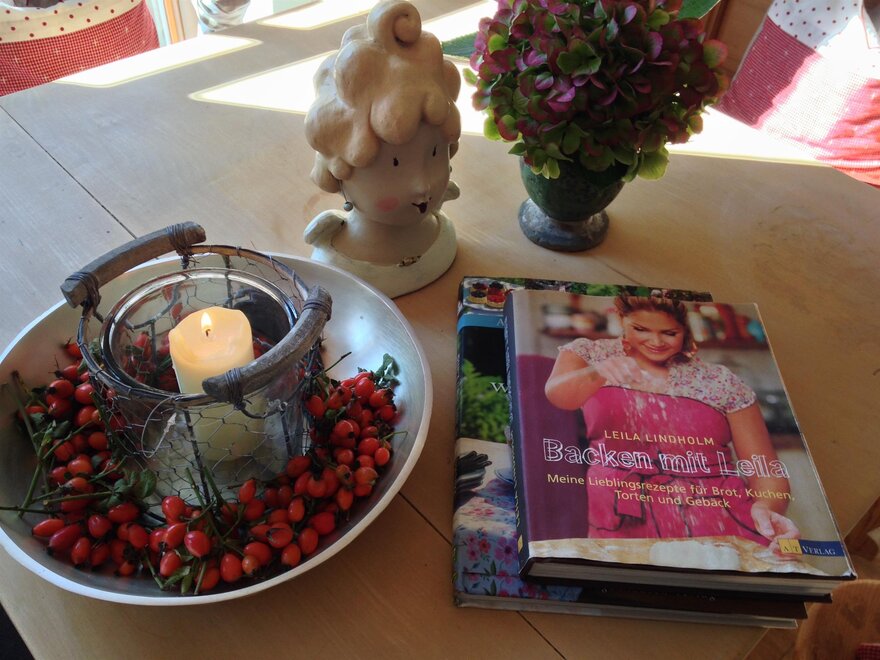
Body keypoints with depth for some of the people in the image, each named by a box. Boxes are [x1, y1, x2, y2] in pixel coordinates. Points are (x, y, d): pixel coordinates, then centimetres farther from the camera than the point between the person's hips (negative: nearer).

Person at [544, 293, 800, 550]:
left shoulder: (722, 382, 6)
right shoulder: (589, 353, 6)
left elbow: (767, 470, 5)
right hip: (624, 521, 0)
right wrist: (597, 373, -36)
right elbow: (558, 396, -14)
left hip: (720, 518, 1)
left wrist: (767, 508, -17)